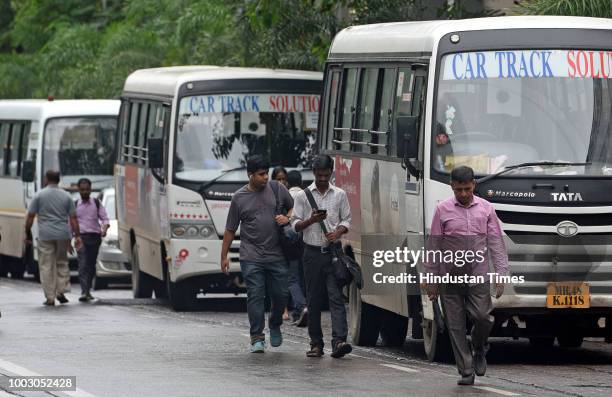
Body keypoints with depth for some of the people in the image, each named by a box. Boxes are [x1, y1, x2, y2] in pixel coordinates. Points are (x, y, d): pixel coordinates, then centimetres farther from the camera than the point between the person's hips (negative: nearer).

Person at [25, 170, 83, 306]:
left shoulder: (39, 196, 0)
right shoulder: (66, 196, 7)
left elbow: (30, 217, -1)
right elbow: (73, 218, 4)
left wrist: (28, 234, 9)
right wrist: (77, 236, 5)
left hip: (45, 235, -2)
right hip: (63, 235, 2)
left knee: (46, 267, 2)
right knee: (62, 263, 17)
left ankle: (50, 298, 0)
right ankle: (61, 291, 6)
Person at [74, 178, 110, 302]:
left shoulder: (97, 203, 9)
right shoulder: (75, 205, 7)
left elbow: (104, 218, 6)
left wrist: (104, 228, -15)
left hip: (95, 237, 2)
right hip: (81, 237, -2)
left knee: (91, 265, 8)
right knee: (83, 264, -14)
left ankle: (87, 290, 22)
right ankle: (84, 292, -23)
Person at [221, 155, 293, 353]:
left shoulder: (278, 189, 6)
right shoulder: (239, 197, 4)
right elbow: (230, 230, 9)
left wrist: (287, 218, -2)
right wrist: (224, 256, 8)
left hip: (277, 256, 2)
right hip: (251, 258, -1)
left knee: (280, 295, 4)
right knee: (255, 296, -6)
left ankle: (275, 326, 31)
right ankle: (257, 338, -3)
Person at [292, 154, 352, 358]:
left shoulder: (339, 194, 8)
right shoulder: (303, 196, 6)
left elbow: (346, 220, 10)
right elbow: (296, 225, 5)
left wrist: (338, 232, -11)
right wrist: (311, 220, -14)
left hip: (333, 251, -1)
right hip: (313, 252, 1)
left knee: (336, 296, -12)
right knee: (314, 299, 4)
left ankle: (339, 341, -22)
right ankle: (316, 343, 10)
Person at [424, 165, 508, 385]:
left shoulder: (486, 209, 6)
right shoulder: (442, 210, 3)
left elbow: (496, 243, 7)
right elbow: (434, 246, 5)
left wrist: (501, 274, 0)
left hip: (478, 276, 0)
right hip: (450, 278, 0)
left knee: (482, 317, -12)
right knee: (456, 326, 0)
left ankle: (479, 350, 19)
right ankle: (466, 371, 8)